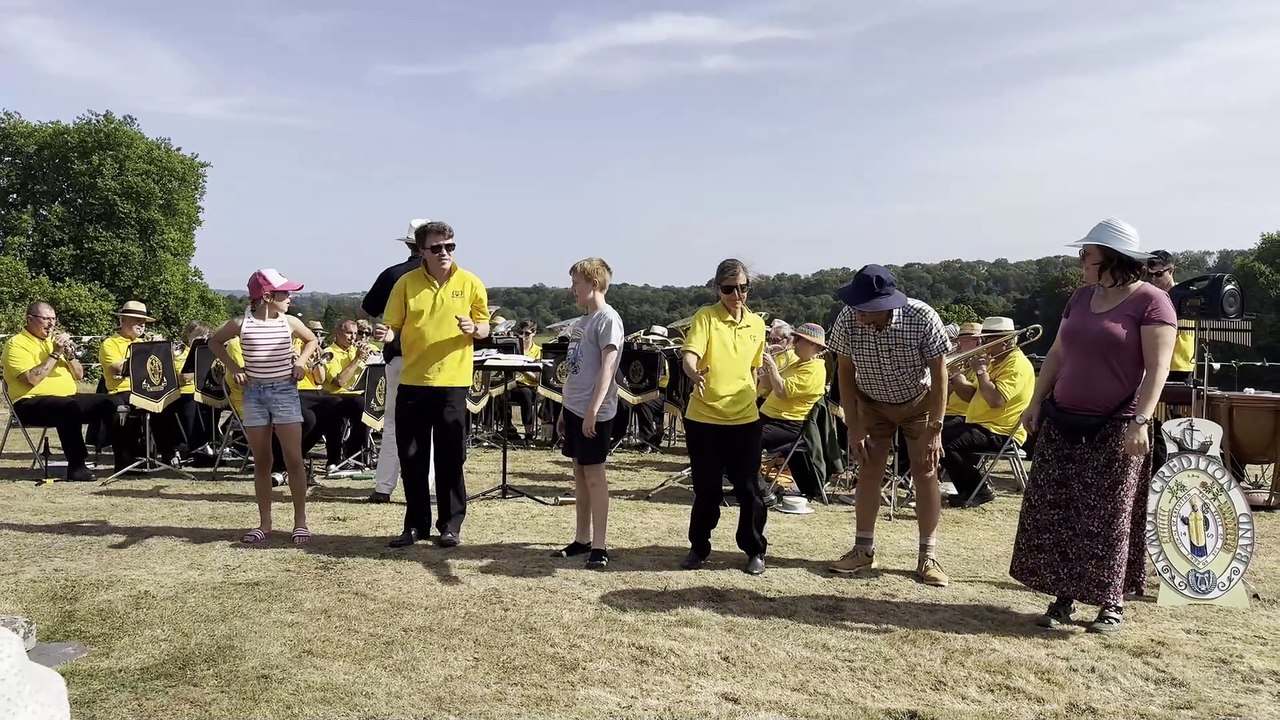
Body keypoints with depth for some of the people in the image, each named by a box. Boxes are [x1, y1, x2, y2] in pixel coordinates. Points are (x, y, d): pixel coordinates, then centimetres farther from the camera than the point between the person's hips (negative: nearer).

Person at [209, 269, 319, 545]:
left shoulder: (290, 322, 0)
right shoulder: (241, 324, -3)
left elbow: (312, 340, 19)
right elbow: (214, 341, 14)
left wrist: (300, 362, 3)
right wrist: (232, 366, 2)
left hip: (285, 391, 0)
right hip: (253, 393, 0)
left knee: (293, 460, -4)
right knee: (261, 462, 6)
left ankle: (300, 521, 5)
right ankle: (265, 524, 15)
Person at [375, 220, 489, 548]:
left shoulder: (470, 283, 1)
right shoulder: (406, 282, 1)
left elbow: (485, 327, 7)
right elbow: (393, 325, 4)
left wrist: (473, 328, -15)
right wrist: (385, 333, -18)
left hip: (453, 382, -1)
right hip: (412, 382, 2)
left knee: (450, 459, 4)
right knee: (412, 457, 7)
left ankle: (450, 525, 17)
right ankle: (416, 524, 21)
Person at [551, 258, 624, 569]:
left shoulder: (608, 319, -12)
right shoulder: (583, 321, 15)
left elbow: (607, 367, -20)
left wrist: (593, 409, -25)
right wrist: (564, 409, 19)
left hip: (593, 412, -9)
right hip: (574, 409, 9)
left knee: (594, 475, -4)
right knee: (579, 473, 12)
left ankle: (599, 546, 3)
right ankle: (582, 539, 21)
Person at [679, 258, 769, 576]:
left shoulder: (756, 324, 7)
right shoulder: (705, 317, -7)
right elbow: (689, 357, -20)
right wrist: (696, 374, -41)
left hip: (744, 419, 3)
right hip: (703, 418, -3)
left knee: (749, 489, 5)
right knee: (707, 489, 6)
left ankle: (755, 550, 22)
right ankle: (699, 547, 26)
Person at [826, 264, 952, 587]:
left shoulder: (922, 318, -34)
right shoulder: (847, 320, -27)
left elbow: (939, 374, -22)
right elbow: (845, 372, -13)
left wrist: (935, 429, -24)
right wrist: (854, 427, -13)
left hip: (919, 402, -2)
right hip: (872, 403, 2)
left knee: (925, 472, -4)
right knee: (869, 471, 0)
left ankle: (928, 556, 5)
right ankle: (863, 549, 11)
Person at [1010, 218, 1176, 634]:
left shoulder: (1150, 301, -8)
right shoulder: (1082, 297, 12)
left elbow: (1158, 367, -14)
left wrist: (1141, 421, -23)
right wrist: (1037, 402, 9)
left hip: (1115, 430, -6)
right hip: (1063, 423, 6)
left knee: (1109, 518, 1)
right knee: (1057, 514, 5)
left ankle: (1112, 603, 14)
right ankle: (1064, 597, 15)